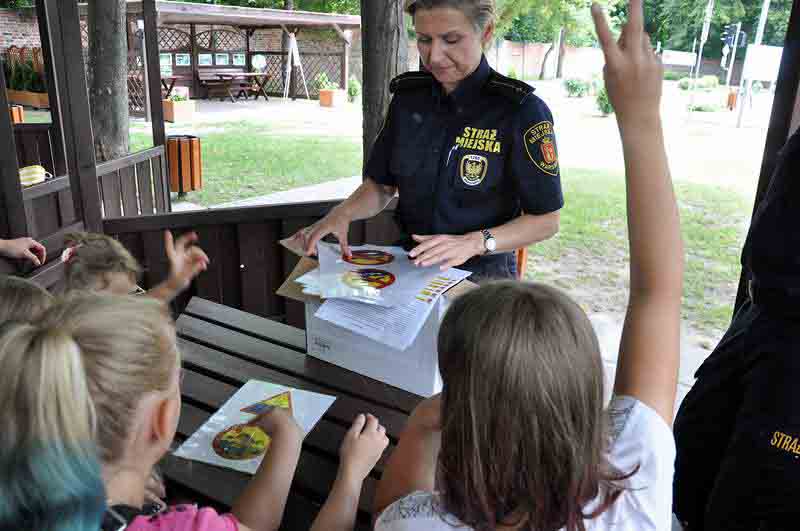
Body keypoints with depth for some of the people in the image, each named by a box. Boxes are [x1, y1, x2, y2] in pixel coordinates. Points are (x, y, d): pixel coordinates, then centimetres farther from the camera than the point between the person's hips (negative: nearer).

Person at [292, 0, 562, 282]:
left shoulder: (522, 110, -12)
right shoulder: (408, 96, 4)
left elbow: (545, 220, -8)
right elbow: (381, 185, 12)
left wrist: (473, 242, -23)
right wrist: (343, 213, -9)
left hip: (481, 277, -4)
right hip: (409, 267, 4)